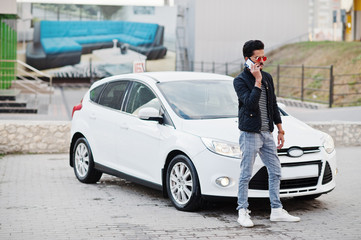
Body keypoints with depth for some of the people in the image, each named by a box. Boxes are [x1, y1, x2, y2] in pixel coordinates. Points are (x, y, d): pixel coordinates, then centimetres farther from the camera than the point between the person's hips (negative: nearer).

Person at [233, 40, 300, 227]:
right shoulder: (240, 80, -8)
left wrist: (280, 130, 17)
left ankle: (276, 210, 17)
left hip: (267, 133, 7)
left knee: (275, 172, 8)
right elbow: (251, 103, -22)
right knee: (246, 174, -2)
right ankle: (243, 212, 7)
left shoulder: (268, 78, 12)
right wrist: (257, 81, -20)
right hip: (250, 134, -7)